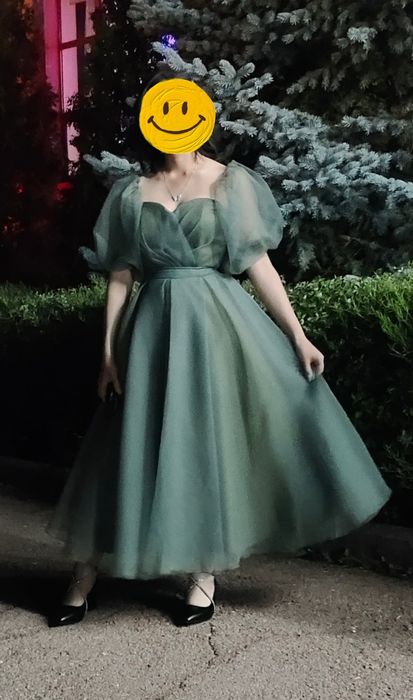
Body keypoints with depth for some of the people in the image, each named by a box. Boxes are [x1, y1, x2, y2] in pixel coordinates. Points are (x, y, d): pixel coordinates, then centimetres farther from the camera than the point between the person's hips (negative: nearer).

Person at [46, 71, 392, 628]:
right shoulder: (131, 191, 8)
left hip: (217, 321, -1)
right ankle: (84, 577, 15)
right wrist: (109, 348, 1)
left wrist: (298, 336, -3)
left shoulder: (230, 183, 2)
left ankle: (205, 574, 17)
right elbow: (121, 275, 7)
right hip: (155, 326, 2)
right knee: (134, 444, 4)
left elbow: (259, 264, 1)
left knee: (213, 440, 2)